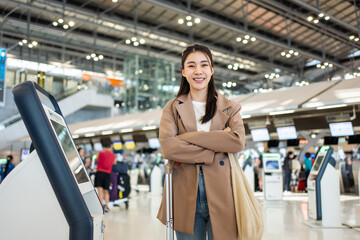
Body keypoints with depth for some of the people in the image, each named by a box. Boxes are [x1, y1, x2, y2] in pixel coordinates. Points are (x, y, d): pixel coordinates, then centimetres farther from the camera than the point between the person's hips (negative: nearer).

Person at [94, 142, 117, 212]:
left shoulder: (100, 153, 6)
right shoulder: (114, 156, 12)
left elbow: (96, 160, 22)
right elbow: (114, 163, 24)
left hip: (99, 172, -2)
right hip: (108, 174, 2)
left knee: (100, 190, -5)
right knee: (106, 191, 11)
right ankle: (106, 205, 1)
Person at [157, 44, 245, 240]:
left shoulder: (229, 108, 10)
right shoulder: (173, 108, 8)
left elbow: (238, 142, -10)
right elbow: (167, 147, -9)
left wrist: (188, 137, -11)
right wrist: (213, 152, -11)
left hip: (221, 196, 0)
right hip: (186, 197, 0)